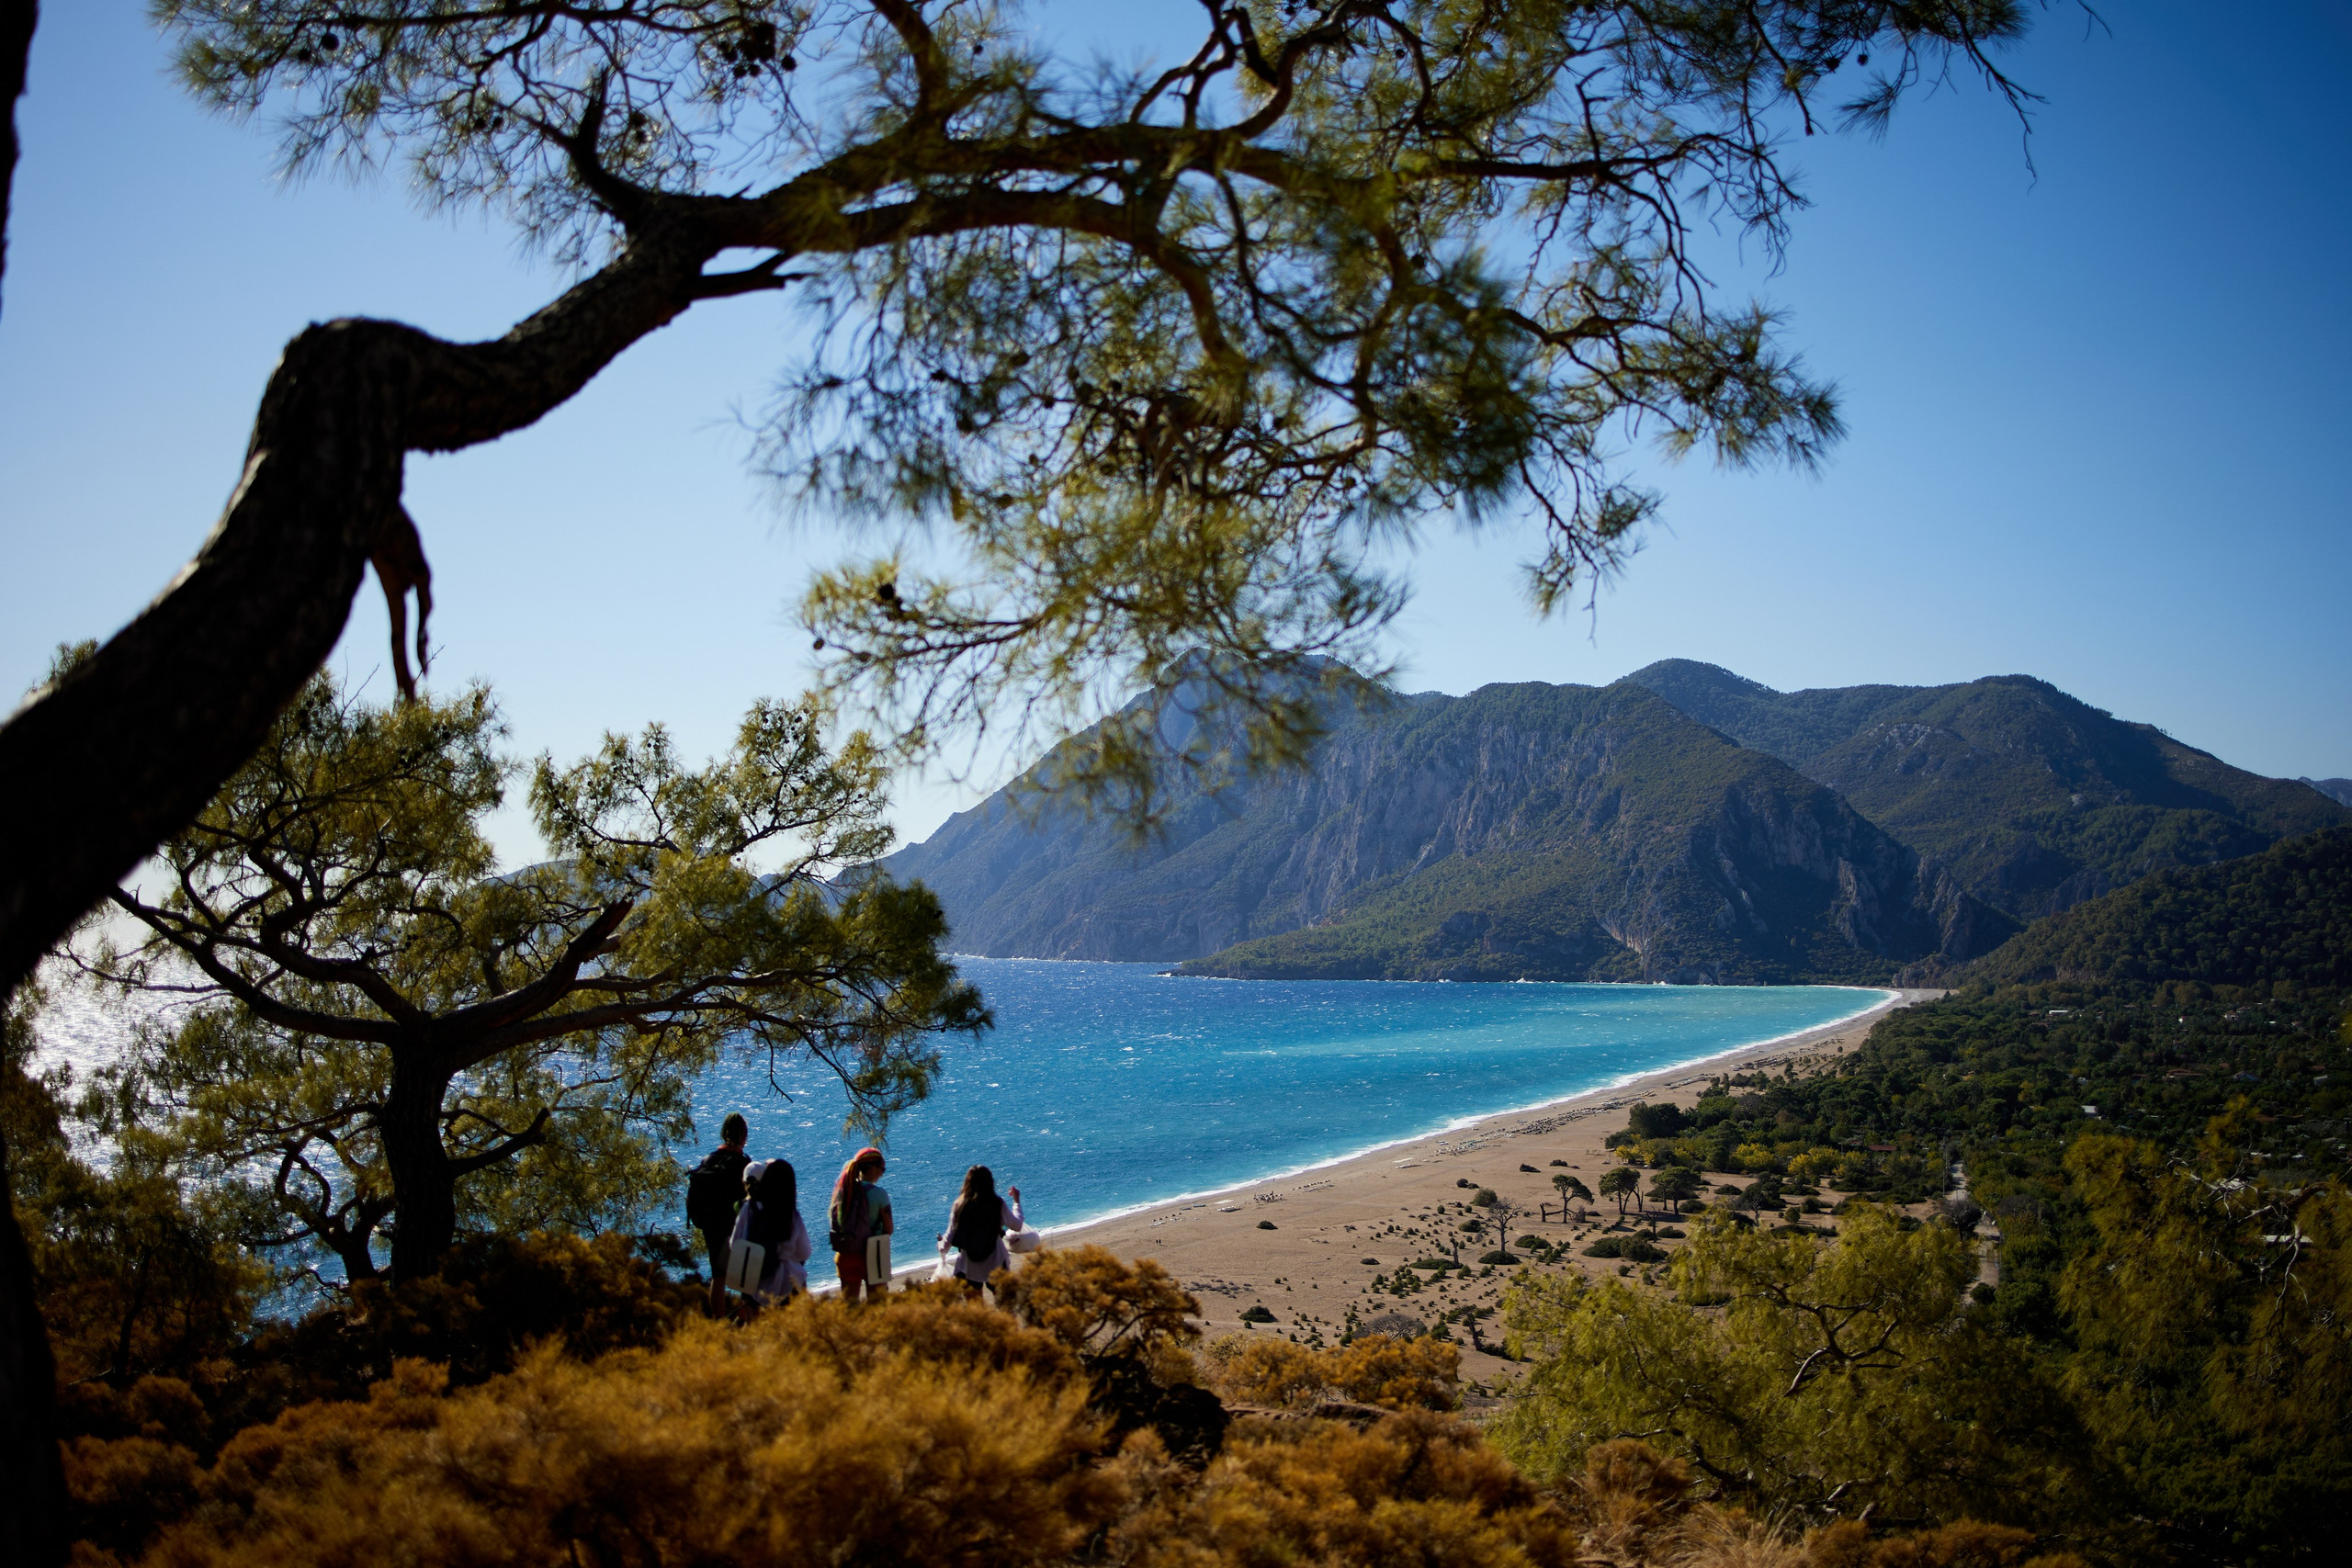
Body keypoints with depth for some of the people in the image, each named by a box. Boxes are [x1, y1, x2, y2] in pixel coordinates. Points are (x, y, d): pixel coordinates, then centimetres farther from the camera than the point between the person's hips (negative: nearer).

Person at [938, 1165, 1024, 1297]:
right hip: (995, 1263, -1)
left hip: (968, 1265, 1)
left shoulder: (960, 1205, -9)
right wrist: (1016, 1201, 15)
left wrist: (942, 1247, 19)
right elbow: (1017, 1225, 0)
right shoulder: (998, 1204, -12)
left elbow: (951, 1234, -3)